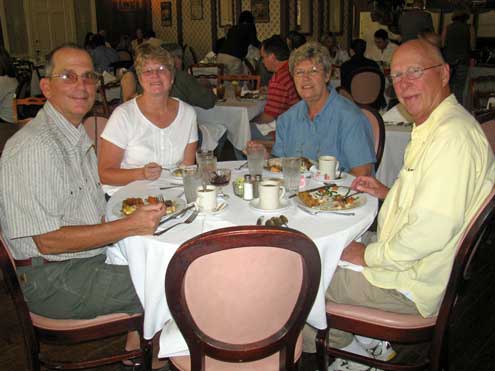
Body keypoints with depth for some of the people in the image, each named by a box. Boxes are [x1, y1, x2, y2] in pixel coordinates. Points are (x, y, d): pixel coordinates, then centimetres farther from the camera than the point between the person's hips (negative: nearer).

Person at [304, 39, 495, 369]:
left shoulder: (452, 135, -26)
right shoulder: (432, 127, 9)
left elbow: (432, 231, -31)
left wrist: (368, 255, -18)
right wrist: (389, 192, 10)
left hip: (413, 286, -10)